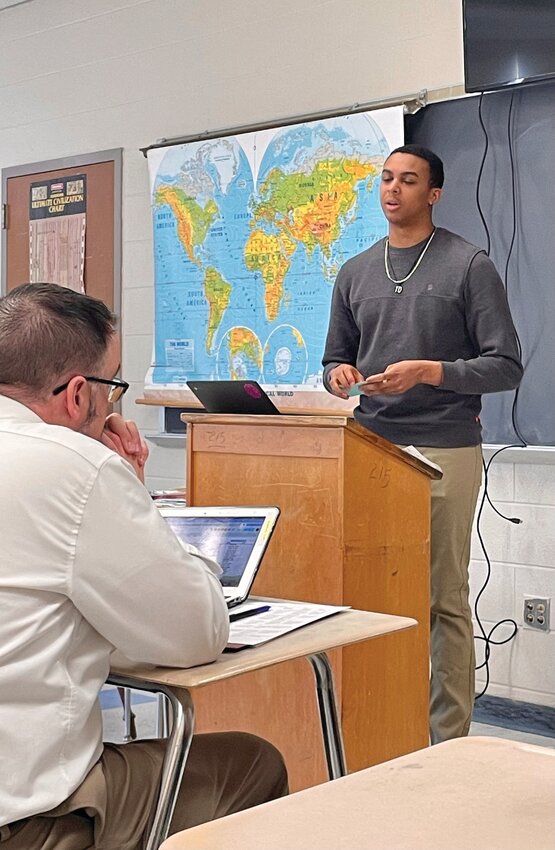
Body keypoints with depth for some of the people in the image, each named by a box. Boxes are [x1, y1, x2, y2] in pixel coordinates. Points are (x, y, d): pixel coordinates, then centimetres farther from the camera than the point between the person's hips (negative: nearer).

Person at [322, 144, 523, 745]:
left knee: (445, 600, -2)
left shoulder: (469, 266, 1)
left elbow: (505, 366, -3)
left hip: (444, 453, -4)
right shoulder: (355, 273, 16)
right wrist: (339, 374, -1)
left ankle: (448, 740, 6)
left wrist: (429, 371, -16)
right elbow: (335, 361, 23)